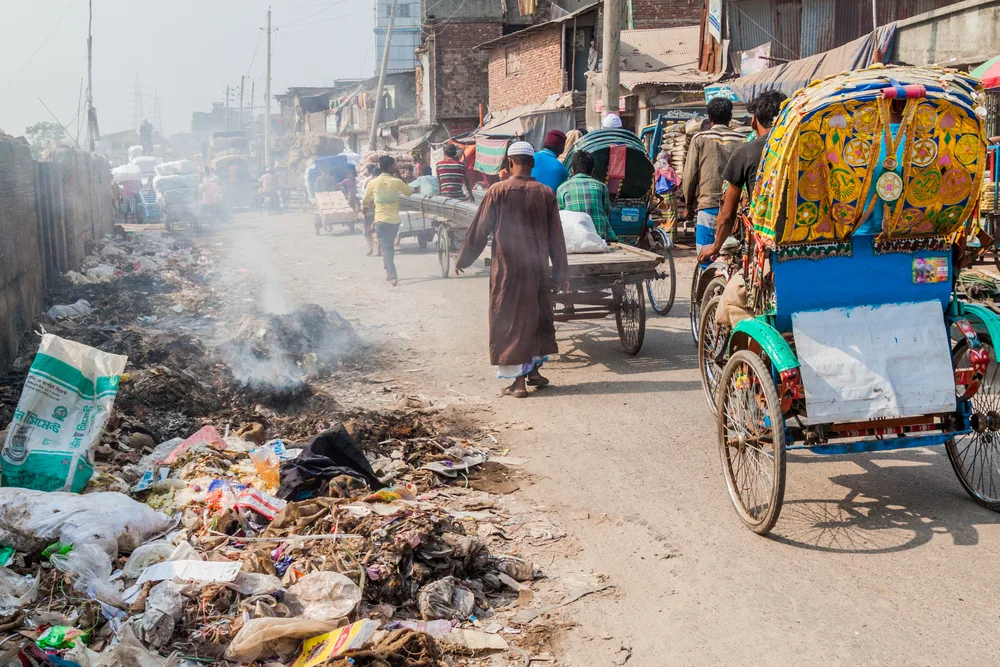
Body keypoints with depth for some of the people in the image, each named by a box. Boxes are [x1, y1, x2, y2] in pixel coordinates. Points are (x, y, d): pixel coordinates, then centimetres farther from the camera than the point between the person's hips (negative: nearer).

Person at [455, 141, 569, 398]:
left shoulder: (497, 191, -7)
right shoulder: (546, 193, 0)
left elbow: (479, 230, -2)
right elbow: (556, 238, 3)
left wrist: (463, 259, 11)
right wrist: (560, 274, 10)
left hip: (507, 269, -2)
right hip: (537, 268, 2)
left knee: (510, 320, 4)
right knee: (537, 316, 18)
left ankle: (519, 381, 2)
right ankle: (534, 370, 25)